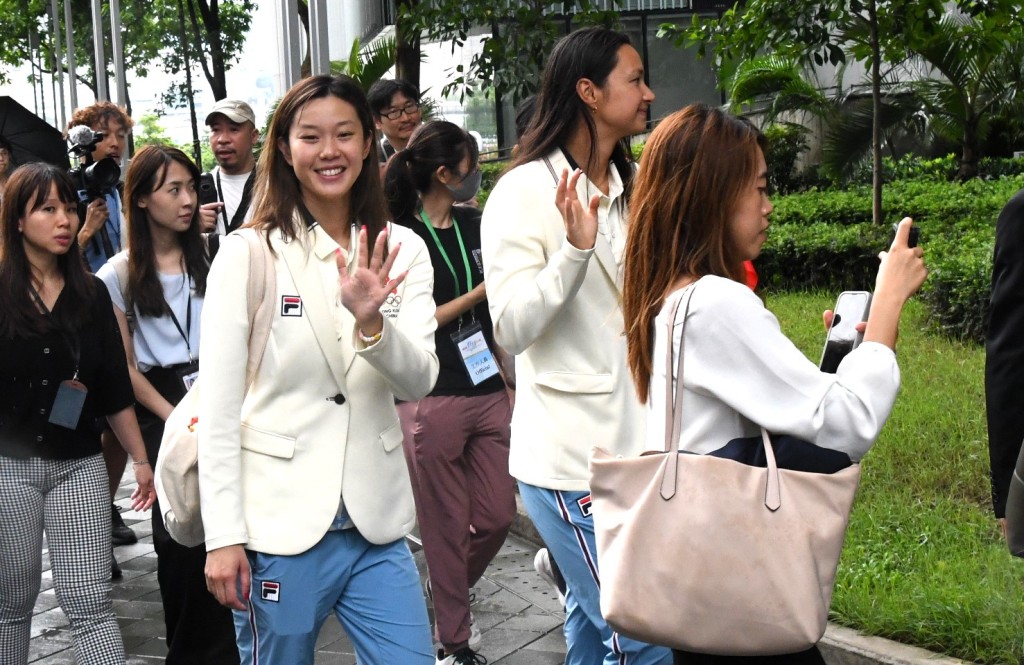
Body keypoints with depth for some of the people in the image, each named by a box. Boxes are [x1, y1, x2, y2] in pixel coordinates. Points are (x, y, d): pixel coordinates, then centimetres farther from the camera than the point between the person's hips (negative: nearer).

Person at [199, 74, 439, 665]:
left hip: (377, 522, 3)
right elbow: (218, 407, -6)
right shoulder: (248, 254, -6)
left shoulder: (402, 250, 5)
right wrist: (224, 537, -10)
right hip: (279, 523, -3)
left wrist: (371, 321, -25)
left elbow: (420, 380, -6)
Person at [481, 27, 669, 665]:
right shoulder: (524, 193, -10)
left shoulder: (637, 188, 10)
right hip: (571, 457, -7)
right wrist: (575, 247, -28)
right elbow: (513, 329, -17)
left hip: (638, 442, 7)